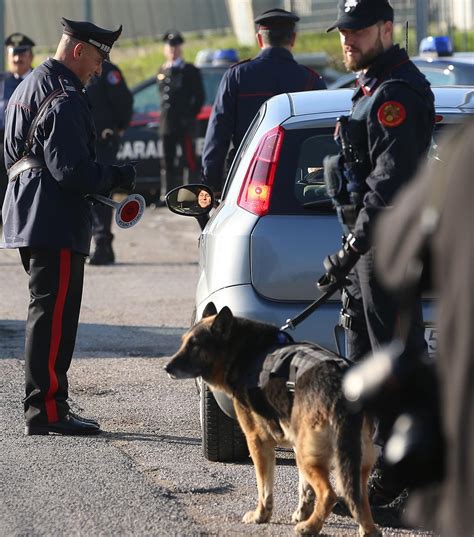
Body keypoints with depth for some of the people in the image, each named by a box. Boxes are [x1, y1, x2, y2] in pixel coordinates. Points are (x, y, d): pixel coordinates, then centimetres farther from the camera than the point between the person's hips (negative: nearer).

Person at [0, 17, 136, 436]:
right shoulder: (65, 100, -16)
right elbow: (71, 170, -21)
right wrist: (116, 178, -6)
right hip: (57, 223, -10)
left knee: (47, 314, 15)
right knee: (54, 315, -8)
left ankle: (43, 405, 19)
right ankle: (47, 409, -8)